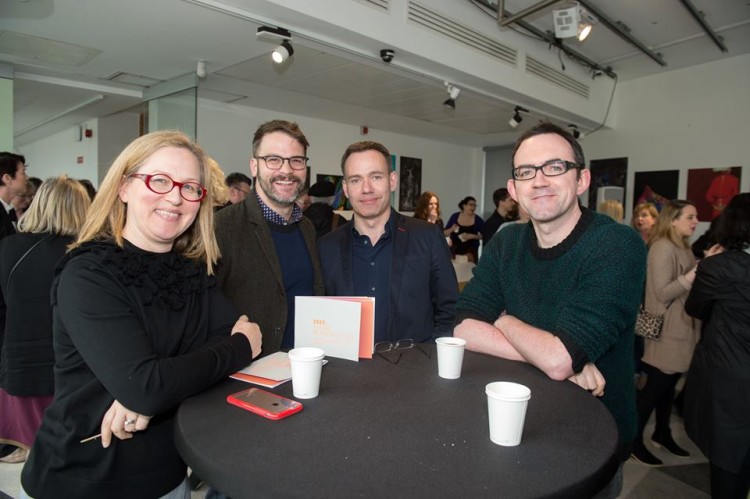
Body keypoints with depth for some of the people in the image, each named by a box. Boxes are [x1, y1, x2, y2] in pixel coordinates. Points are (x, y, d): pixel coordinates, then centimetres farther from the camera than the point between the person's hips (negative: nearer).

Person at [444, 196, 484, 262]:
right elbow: (445, 233, 5)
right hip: (455, 249, 1)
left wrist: (472, 236, -15)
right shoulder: (455, 216, 1)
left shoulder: (478, 220, -1)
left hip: (470, 250, -1)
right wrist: (451, 229, -15)